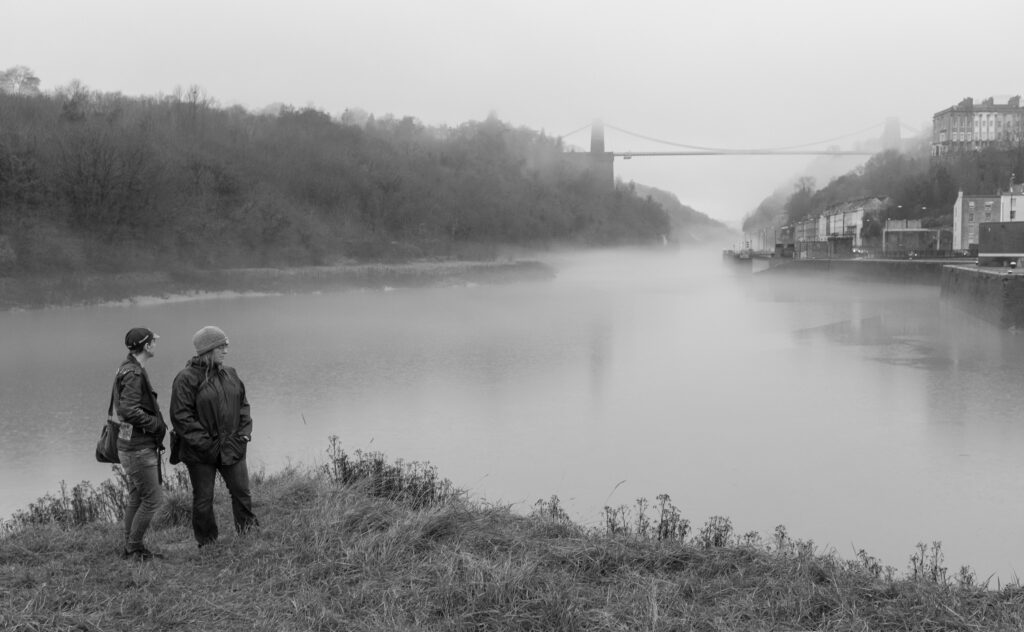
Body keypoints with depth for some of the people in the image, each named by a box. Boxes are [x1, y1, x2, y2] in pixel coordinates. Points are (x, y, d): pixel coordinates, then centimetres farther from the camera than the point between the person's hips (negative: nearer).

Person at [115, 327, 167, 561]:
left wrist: (157, 424, 11)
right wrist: (157, 424, -16)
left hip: (134, 445, 10)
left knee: (136, 499, 15)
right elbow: (130, 411, -28)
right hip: (138, 447, -10)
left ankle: (131, 549, 22)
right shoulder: (133, 374, -19)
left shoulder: (129, 368, 13)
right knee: (153, 499, -4)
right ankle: (134, 548, 4)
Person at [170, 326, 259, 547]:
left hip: (232, 447, 5)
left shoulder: (229, 374, 8)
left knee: (242, 492, 6)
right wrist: (204, 442, -17)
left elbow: (242, 404, 18)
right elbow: (180, 416, -15)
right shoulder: (186, 378, -12)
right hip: (201, 453, -5)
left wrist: (245, 432, 4)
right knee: (203, 500, 6)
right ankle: (207, 545, 18)